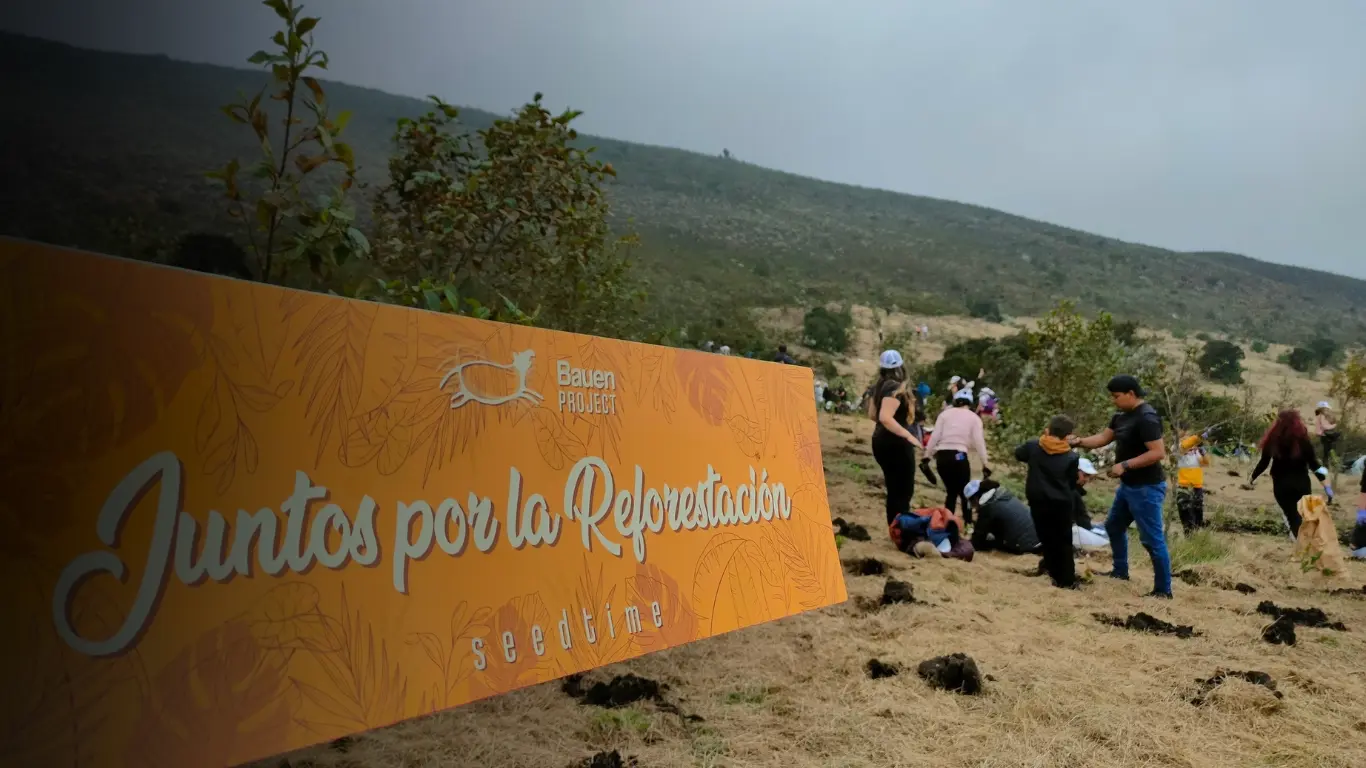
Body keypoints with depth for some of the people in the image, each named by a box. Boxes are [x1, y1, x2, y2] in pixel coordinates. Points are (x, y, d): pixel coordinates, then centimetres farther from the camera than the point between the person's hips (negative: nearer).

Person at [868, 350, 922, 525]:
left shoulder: (880, 386, 8)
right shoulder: (896, 387, -18)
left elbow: (872, 414, 17)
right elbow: (885, 418, -30)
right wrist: (909, 436, -27)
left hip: (882, 441, 9)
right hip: (896, 444, -9)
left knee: (894, 491, 15)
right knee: (903, 491, -1)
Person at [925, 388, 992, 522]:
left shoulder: (945, 413, 14)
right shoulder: (974, 417, 10)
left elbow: (935, 436, 6)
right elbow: (978, 441, 2)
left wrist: (928, 455, 10)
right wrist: (986, 463, 5)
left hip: (941, 455, 3)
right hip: (959, 456, -3)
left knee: (952, 491, 17)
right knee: (964, 492, 11)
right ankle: (968, 523, 9)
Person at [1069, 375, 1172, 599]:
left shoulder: (1146, 418, -22)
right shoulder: (1122, 416, 8)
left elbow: (1158, 453, -26)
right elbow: (1103, 438, 14)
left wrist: (1125, 465, -25)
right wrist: (1079, 442, -2)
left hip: (1147, 488, -10)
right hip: (1128, 485, 10)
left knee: (1152, 539, -3)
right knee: (1114, 526, 22)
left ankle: (1163, 590, 6)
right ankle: (1121, 571, 37)